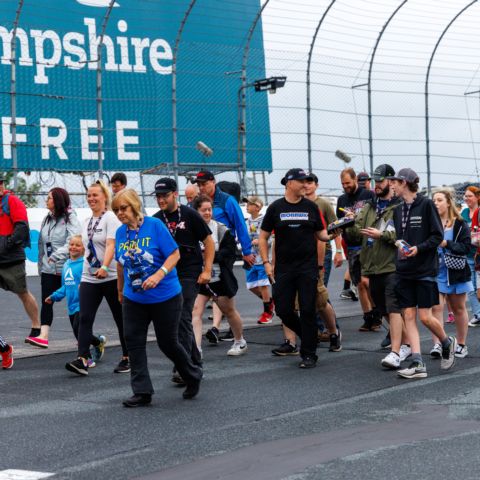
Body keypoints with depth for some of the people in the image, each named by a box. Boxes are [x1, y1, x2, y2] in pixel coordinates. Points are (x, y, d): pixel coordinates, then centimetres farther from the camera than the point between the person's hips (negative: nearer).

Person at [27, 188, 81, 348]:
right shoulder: (47, 219, 11)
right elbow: (42, 243, 14)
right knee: (46, 301, -4)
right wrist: (41, 264, 12)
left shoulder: (70, 218, -10)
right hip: (48, 269, 6)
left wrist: (56, 255, -27)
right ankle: (43, 336, -11)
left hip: (66, 267, -6)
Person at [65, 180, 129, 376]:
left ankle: (127, 358, 17)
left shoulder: (110, 218, -9)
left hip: (111, 277, -6)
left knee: (121, 319, 5)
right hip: (89, 278, 6)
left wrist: (104, 267, -35)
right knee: (84, 318, -8)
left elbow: (111, 245, -21)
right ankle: (82, 360, -15)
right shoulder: (87, 221, 14)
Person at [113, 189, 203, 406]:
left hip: (165, 296, -5)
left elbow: (174, 254, -13)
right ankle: (142, 392, 4)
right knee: (134, 342, -2)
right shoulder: (120, 232, 2)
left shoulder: (155, 225, -13)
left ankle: (193, 376, 30)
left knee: (168, 343, 4)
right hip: (134, 299, 5)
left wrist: (159, 275, -27)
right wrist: (121, 290, 23)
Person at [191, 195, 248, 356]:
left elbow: (230, 251, -11)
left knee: (229, 311, 16)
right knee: (195, 311, -13)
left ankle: (240, 342, 37)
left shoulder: (221, 229, -7)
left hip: (220, 278, 0)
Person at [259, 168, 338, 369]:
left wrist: (331, 235, -13)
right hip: (284, 268, 1)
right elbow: (263, 237, 6)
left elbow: (321, 234, 9)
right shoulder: (276, 208, 3)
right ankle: (306, 335, 26)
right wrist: (266, 262, -2)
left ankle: (309, 354, 5)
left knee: (307, 310, -3)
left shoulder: (311, 207, 6)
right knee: (283, 309, -1)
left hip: (308, 267, 0)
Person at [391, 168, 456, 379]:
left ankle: (447, 343, 23)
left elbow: (438, 235, -8)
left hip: (425, 269, -6)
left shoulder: (426, 204, -7)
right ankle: (417, 364, -1)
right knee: (408, 316, -1)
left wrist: (418, 248, -19)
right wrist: (400, 247, 4)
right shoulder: (398, 210, 11)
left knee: (425, 317, -5)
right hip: (404, 271, 6)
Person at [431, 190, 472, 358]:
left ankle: (461, 345, 24)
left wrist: (446, 244, -22)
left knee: (459, 308, 13)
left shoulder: (460, 224, -3)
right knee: (436, 308, -13)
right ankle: (437, 344, -15)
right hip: (436, 273, 0)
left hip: (455, 273, 0)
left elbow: (466, 247, -11)